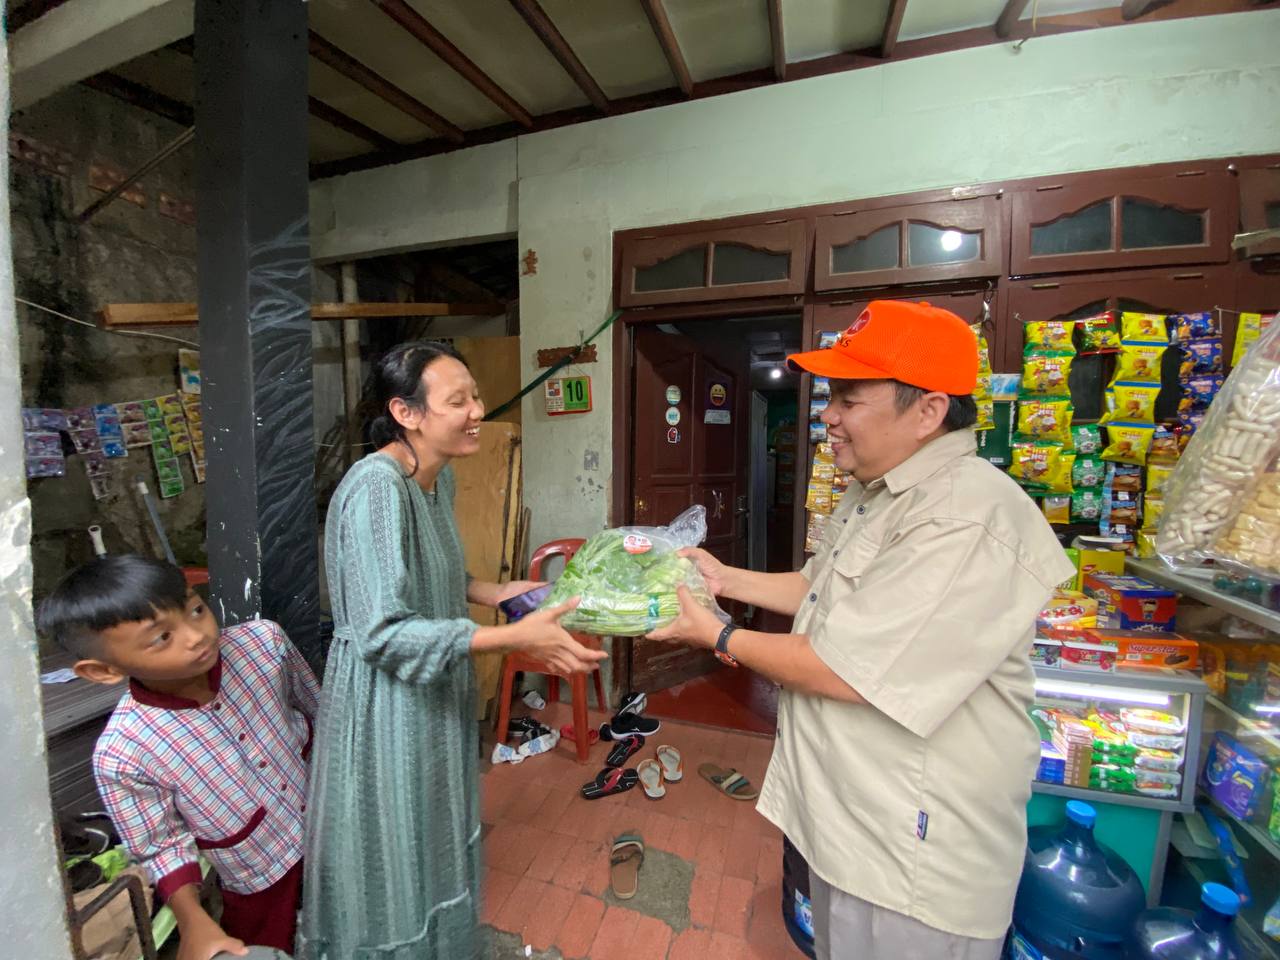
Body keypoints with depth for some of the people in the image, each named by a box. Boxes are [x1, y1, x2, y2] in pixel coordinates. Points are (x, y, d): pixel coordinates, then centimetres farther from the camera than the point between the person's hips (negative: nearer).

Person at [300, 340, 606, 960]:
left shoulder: (439, 477, 0)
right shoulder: (376, 487, -27)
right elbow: (384, 634, -29)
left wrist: (493, 593, -2)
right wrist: (515, 638, -33)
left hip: (434, 691, 8)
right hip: (387, 702, -8)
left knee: (434, 839, 28)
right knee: (392, 856, 17)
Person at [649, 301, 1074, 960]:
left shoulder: (967, 522, -30)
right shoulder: (874, 491, 4)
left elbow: (843, 672, -29)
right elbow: (820, 588, 15)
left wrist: (719, 638, -16)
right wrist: (727, 579, 4)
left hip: (913, 850, -9)